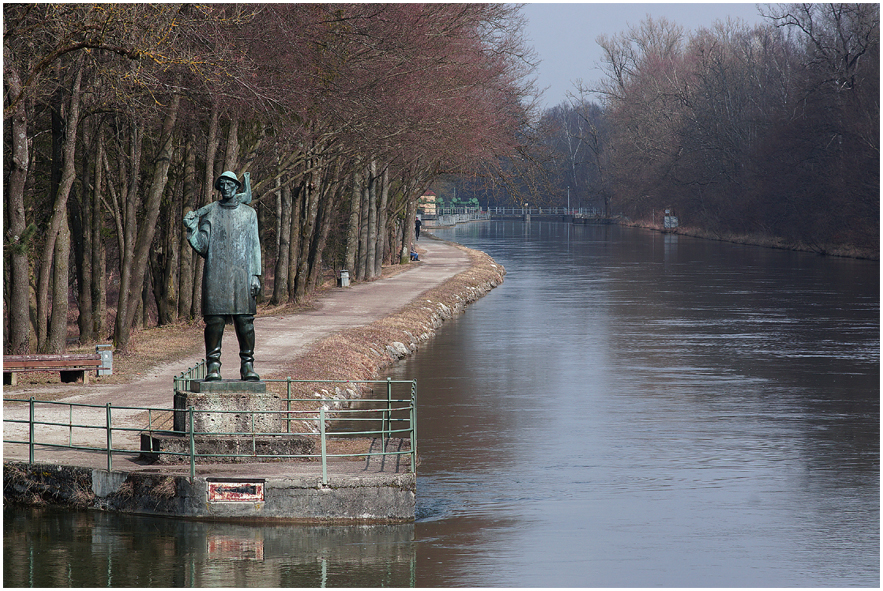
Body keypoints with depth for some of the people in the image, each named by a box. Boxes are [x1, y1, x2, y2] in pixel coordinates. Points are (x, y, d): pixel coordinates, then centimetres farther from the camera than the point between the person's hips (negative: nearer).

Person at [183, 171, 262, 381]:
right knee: (214, 320, -5)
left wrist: (256, 275, 2)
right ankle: (213, 367, 0)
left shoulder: (249, 213, 12)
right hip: (215, 274, -1)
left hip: (241, 274, 1)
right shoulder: (209, 212, 10)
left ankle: (248, 366, 4)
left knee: (245, 322, -3)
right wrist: (192, 229, -12)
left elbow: (254, 246, 11)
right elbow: (202, 246, 6)